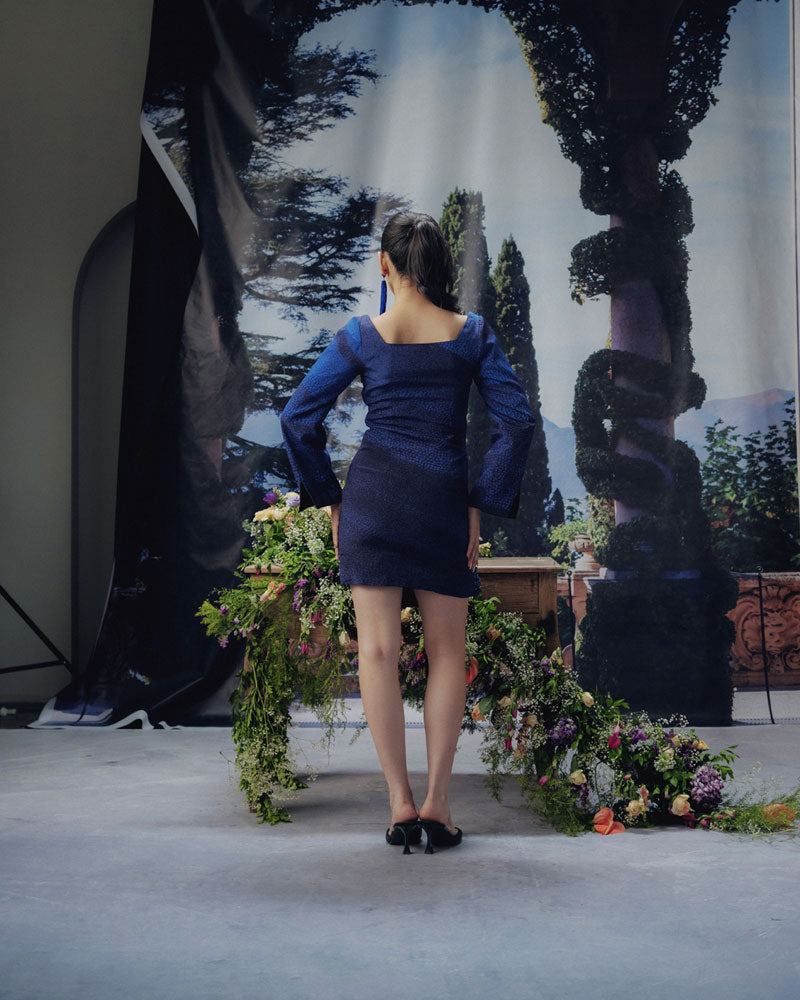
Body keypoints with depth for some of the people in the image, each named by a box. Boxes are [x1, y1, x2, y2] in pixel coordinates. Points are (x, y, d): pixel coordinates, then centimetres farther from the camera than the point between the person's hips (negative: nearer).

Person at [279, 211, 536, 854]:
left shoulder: (362, 334, 1)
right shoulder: (472, 333, 2)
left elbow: (298, 419, -1)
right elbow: (517, 422, -3)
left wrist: (329, 498, 8)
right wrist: (482, 504, 2)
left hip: (374, 493, 0)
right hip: (444, 499, 1)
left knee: (378, 648, 3)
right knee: (448, 651, 10)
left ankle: (401, 804, 1)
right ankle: (437, 803, 7)